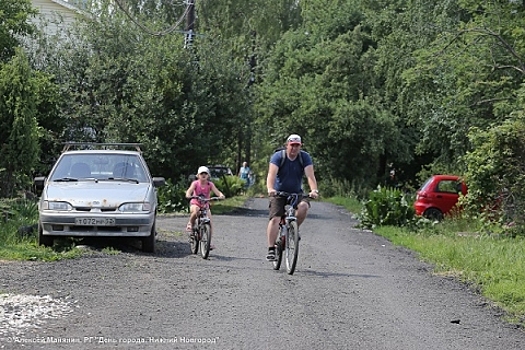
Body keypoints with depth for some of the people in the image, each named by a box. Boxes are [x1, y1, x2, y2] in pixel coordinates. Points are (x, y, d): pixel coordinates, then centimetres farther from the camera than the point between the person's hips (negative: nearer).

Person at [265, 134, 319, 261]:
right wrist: (270, 189, -47)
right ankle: (271, 249, -15)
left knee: (304, 206, -30)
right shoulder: (278, 156, -13)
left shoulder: (305, 157, -8)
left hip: (297, 193, 2)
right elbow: (272, 174, -28)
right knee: (275, 219, -17)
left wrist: (314, 190, -39)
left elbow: (310, 175, -20)